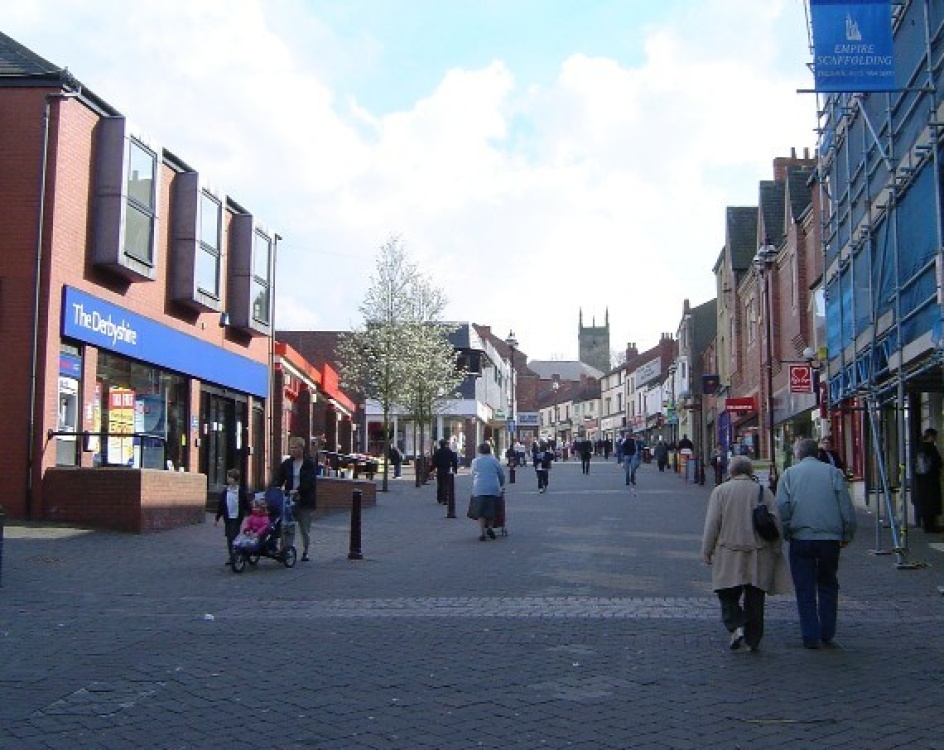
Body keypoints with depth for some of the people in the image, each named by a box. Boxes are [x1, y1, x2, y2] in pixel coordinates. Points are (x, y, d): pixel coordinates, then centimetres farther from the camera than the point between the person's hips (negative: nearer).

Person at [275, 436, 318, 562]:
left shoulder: (310, 463, -4)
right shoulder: (286, 464, 8)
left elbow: (310, 482, -14)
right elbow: (278, 479, 3)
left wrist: (298, 491, -27)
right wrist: (274, 489, -17)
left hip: (305, 501, -3)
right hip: (289, 500, 3)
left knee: (305, 529, 6)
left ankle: (305, 552, 19)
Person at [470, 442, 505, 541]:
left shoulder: (475, 461, 9)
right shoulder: (494, 460, 5)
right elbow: (502, 475, 11)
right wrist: (500, 485, 28)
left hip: (479, 490, 1)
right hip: (493, 489, -1)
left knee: (481, 513, 3)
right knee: (492, 511, 12)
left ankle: (482, 532, -3)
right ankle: (489, 527, -4)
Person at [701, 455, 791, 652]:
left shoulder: (720, 491, -1)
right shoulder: (764, 492, 4)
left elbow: (712, 524, -4)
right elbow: (776, 523, 2)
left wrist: (707, 551, 3)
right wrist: (777, 550, 11)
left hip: (728, 555, -2)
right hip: (759, 555, 2)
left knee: (728, 595, 9)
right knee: (754, 599, 9)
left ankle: (736, 627, -11)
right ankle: (753, 639, 12)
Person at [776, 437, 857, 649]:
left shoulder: (789, 474, 3)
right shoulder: (833, 472, 4)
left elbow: (781, 508, -4)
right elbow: (846, 507, 1)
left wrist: (785, 534, 6)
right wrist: (847, 535, 8)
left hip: (800, 538, -1)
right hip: (830, 538, 1)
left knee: (805, 590, 6)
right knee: (828, 586, 16)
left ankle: (811, 637, 6)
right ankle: (827, 634, 17)